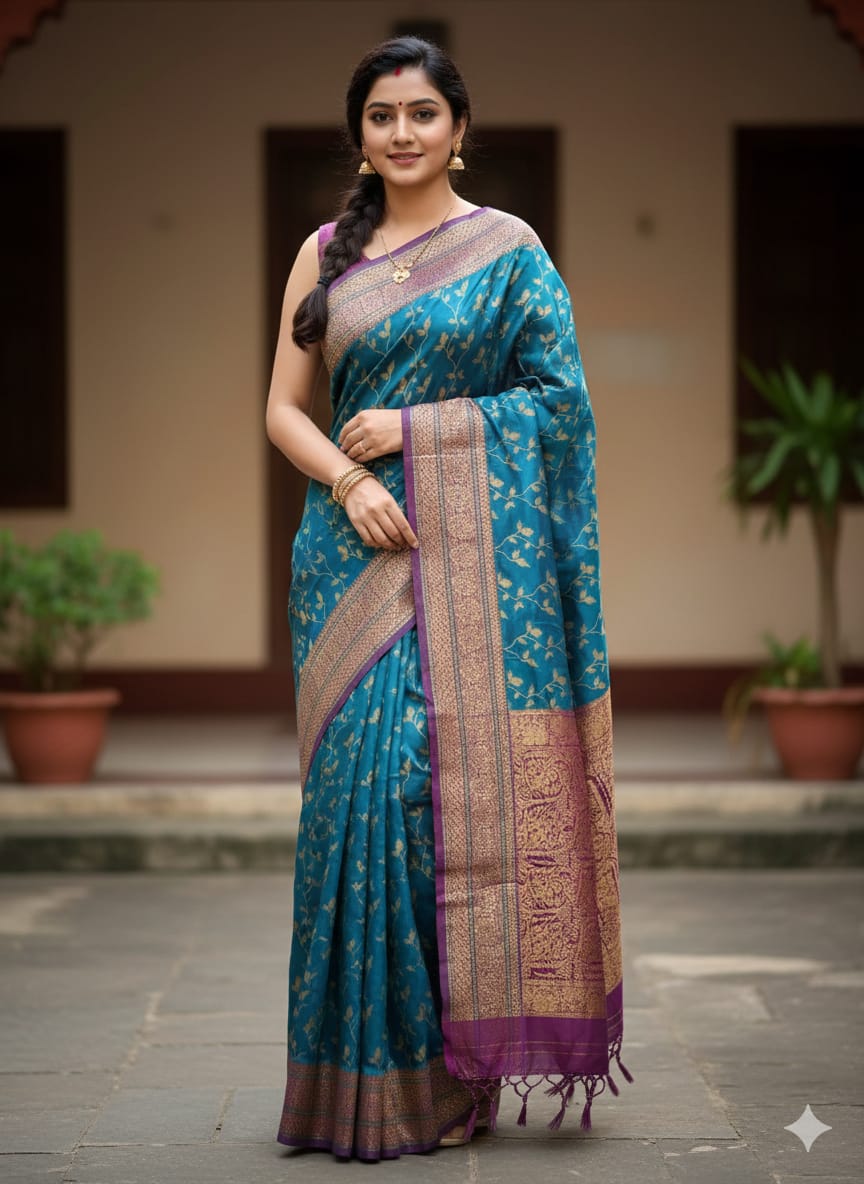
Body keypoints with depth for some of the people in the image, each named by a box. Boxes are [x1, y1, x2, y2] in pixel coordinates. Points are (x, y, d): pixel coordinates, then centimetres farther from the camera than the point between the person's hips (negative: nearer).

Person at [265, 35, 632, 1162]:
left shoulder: (509, 250, 4)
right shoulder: (326, 254, 13)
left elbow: (561, 398, -2)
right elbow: (283, 407, 10)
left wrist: (413, 426, -8)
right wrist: (347, 480, -9)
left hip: (476, 549, -3)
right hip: (357, 548, 3)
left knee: (467, 770, -8)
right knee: (361, 775, -3)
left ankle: (455, 1061, 0)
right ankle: (372, 1067, 4)